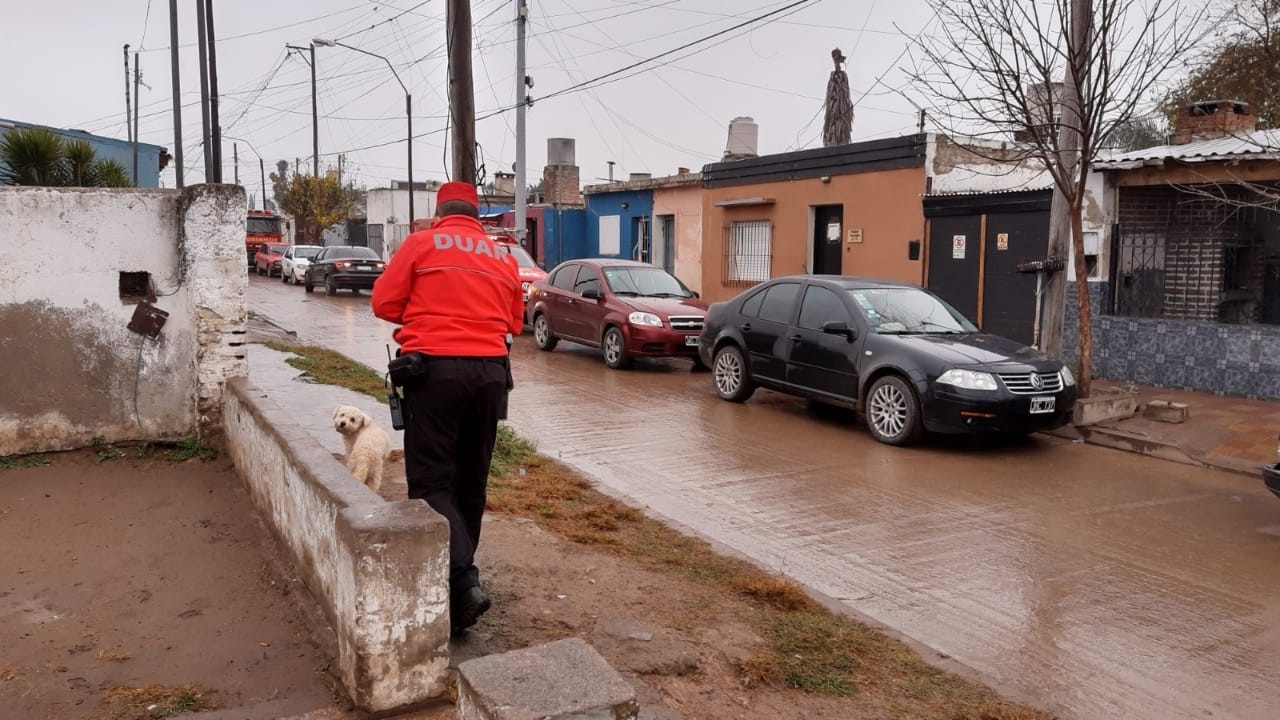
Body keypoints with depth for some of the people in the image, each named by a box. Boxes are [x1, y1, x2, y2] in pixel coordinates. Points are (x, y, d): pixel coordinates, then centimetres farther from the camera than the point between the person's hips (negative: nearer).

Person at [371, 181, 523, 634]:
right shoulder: (504, 257, 14)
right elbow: (514, 323, 16)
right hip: (491, 372, 5)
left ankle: (463, 583, -17)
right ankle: (460, 575, 29)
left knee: (431, 481, -3)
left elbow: (384, 303, 4)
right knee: (470, 481, 16)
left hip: (435, 370, -4)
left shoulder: (421, 243, 3)